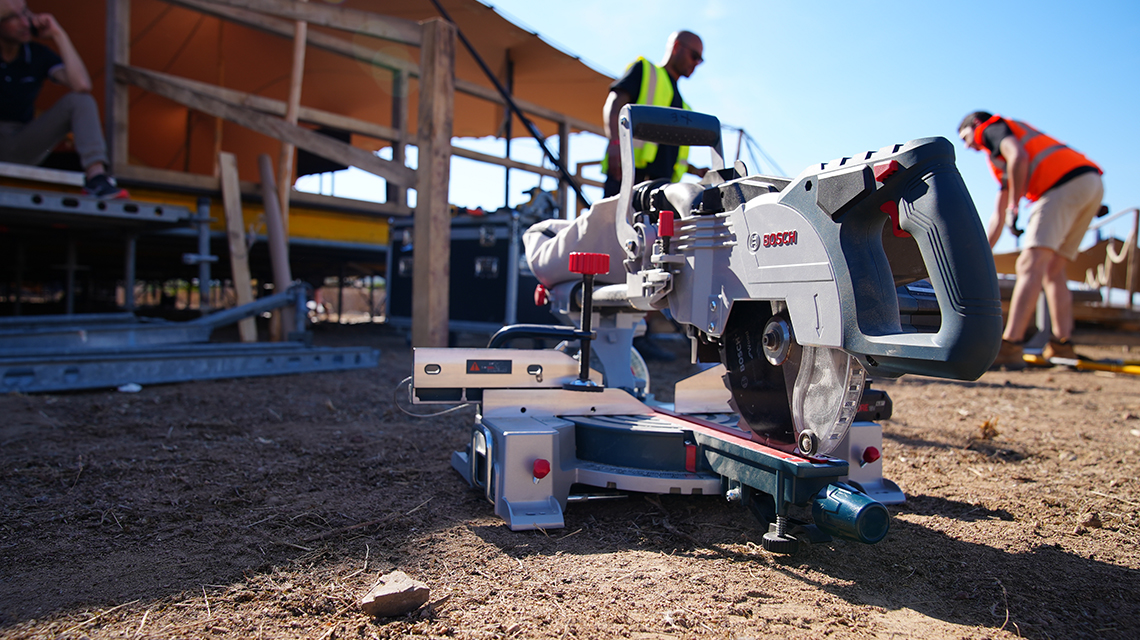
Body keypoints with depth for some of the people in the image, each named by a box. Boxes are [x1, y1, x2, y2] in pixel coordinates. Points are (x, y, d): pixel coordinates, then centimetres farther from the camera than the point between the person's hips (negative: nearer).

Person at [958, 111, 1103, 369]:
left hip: (1066, 183, -9)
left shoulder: (992, 127, 11)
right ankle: (1061, 346, 8)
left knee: (1031, 264, -18)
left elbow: (1019, 156, -12)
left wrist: (1014, 206, -9)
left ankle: (1009, 348, -26)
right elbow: (999, 214, 36)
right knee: (1053, 270, 12)